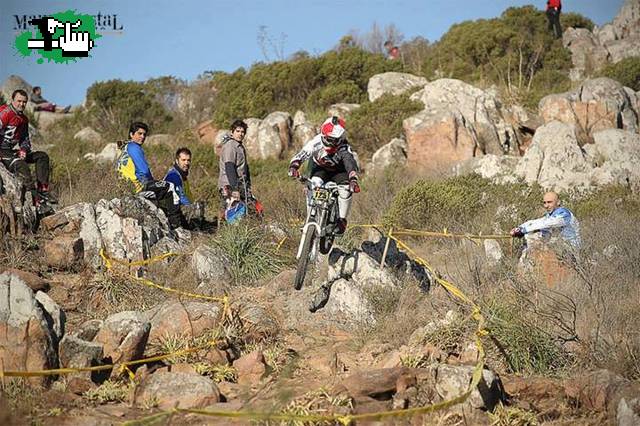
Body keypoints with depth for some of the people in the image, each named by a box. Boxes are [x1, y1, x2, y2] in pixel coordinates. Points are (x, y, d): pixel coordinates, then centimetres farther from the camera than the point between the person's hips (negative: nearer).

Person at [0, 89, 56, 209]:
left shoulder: (24, 119, 15)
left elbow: (25, 139, 19)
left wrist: (24, 150, -3)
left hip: (11, 151, 9)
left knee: (42, 156, 2)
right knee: (21, 165, -34)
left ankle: (43, 189, -10)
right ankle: (36, 198, -39)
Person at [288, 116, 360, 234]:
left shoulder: (344, 149, -33)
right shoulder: (317, 142, -31)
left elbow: (351, 164, -45)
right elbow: (301, 155, -37)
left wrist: (353, 180, -64)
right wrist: (293, 167, -57)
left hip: (338, 171, 0)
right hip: (319, 168, 1)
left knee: (346, 189, -28)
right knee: (313, 185, -30)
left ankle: (342, 219, -12)